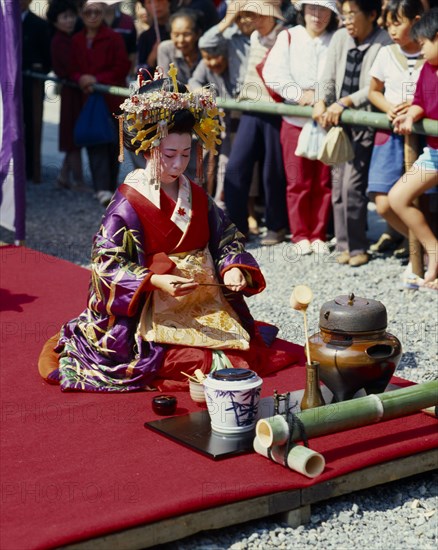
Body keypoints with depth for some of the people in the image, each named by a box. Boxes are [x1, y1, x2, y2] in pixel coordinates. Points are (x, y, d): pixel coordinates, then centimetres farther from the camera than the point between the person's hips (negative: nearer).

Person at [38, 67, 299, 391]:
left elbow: (226, 240, 11)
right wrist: (156, 281, -25)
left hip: (205, 307, 6)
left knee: (247, 352, -11)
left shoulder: (197, 197, 10)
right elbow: (108, 264, -11)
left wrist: (234, 268, -12)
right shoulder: (128, 203, -8)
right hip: (153, 315, -6)